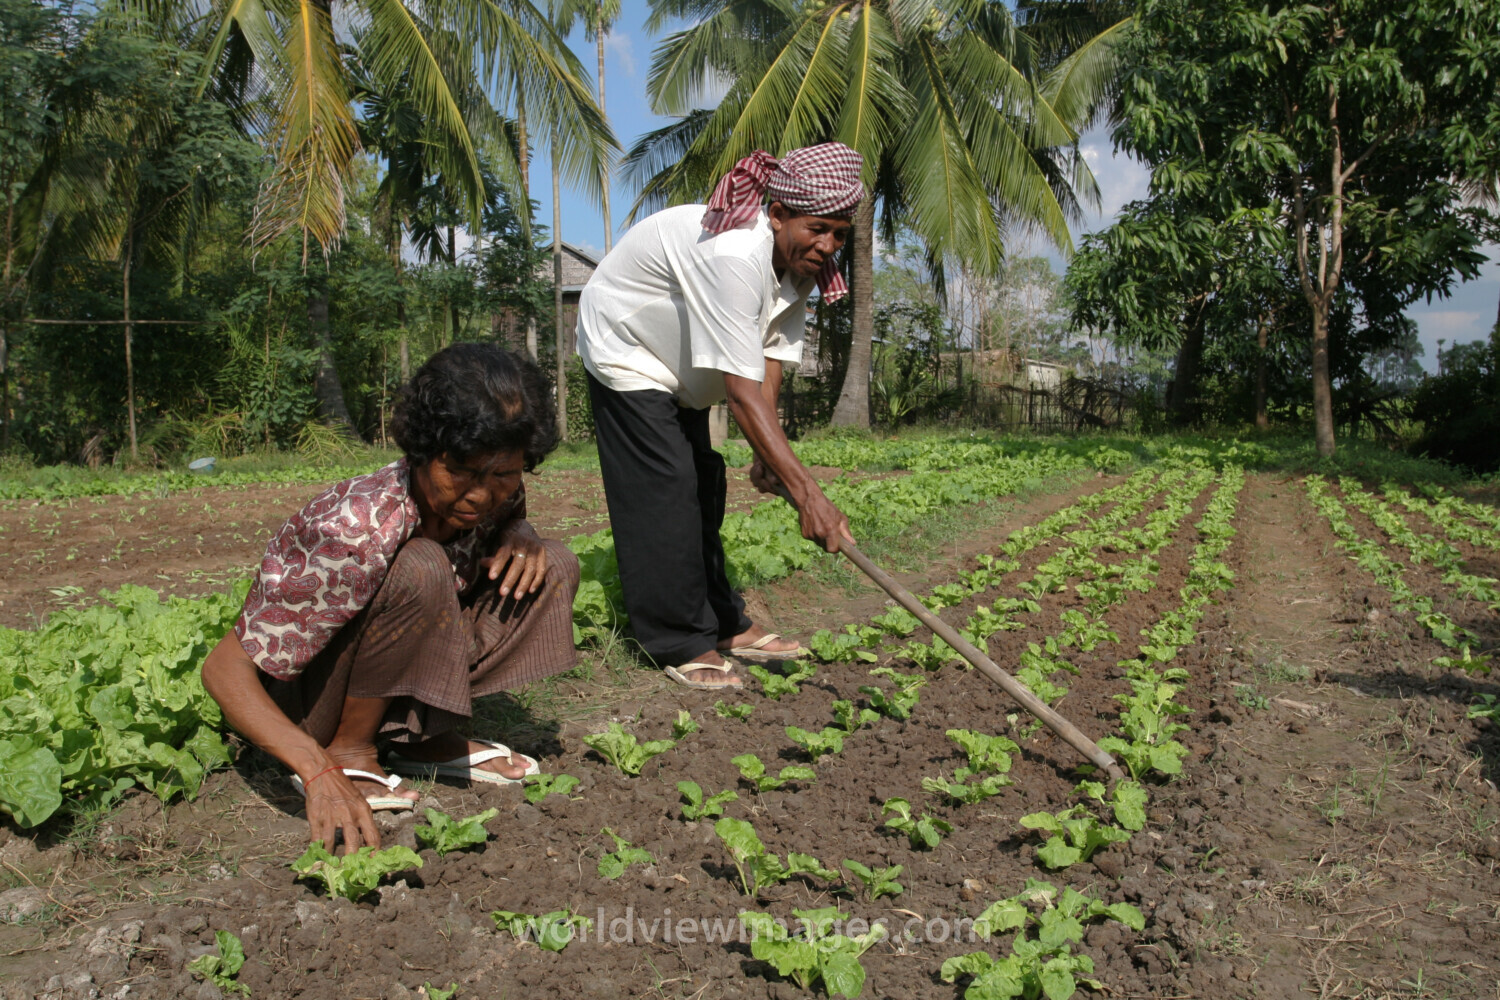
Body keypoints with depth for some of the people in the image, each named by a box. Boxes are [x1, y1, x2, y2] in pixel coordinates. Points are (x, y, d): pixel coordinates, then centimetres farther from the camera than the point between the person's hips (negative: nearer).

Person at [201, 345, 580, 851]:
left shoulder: (494, 493, -14)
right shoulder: (357, 534, -33)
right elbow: (225, 669, -30)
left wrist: (520, 539, -14)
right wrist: (321, 772, -44)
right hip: (295, 694, -6)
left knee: (555, 567, -11)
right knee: (420, 570, -35)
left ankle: (423, 736, -4)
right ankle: (348, 752, -15)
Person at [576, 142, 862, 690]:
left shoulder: (799, 260, -11)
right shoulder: (733, 257, -40)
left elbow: (771, 359, -13)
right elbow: (742, 390, -44)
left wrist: (767, 454, -24)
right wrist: (806, 492, -47)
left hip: (678, 364, 9)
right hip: (626, 352, -9)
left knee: (702, 485, 10)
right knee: (663, 490, -13)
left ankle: (722, 624, 20)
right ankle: (680, 644, -3)